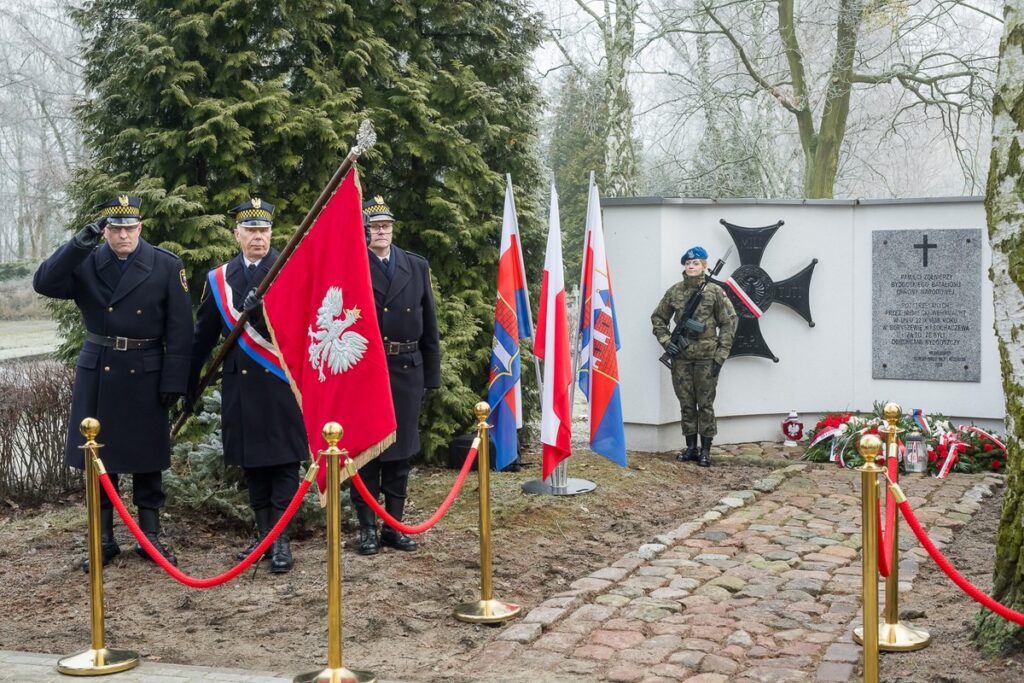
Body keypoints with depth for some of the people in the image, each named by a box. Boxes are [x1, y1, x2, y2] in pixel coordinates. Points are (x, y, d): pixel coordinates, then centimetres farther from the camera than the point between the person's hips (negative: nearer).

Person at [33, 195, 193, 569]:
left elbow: (180, 329, -4)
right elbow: (44, 283, -15)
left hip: (145, 375, -1)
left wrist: (174, 381, -9)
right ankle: (104, 538, 18)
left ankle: (151, 535, 18)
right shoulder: (85, 262, 1)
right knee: (97, 456, 7)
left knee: (147, 458, 6)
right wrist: (79, 243, -23)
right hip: (97, 372, 2)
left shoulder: (166, 265, -4)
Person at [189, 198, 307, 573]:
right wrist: (190, 383, 14)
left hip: (282, 382, -3)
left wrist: (266, 310, -28)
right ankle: (264, 535, 20)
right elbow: (203, 336, 12)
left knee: (284, 461, -1)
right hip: (242, 385, 3)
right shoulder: (219, 279, 9)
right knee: (252, 464, 9)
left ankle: (281, 540, 4)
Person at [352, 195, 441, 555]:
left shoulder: (417, 266, 8)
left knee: (400, 452, 9)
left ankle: (395, 525, 20)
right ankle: (367, 528, 14)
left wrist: (431, 376, 6)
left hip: (406, 371, 3)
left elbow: (429, 325, 9)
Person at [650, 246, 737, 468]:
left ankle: (706, 450, 8)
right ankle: (691, 448, 17)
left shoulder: (715, 291, -3)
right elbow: (658, 318, 15)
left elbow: (729, 322, -2)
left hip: (706, 357, -3)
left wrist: (721, 355, -6)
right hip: (680, 356, 3)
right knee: (686, 404, 8)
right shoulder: (674, 291, 5)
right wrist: (665, 341, 0)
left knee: (705, 404, 1)